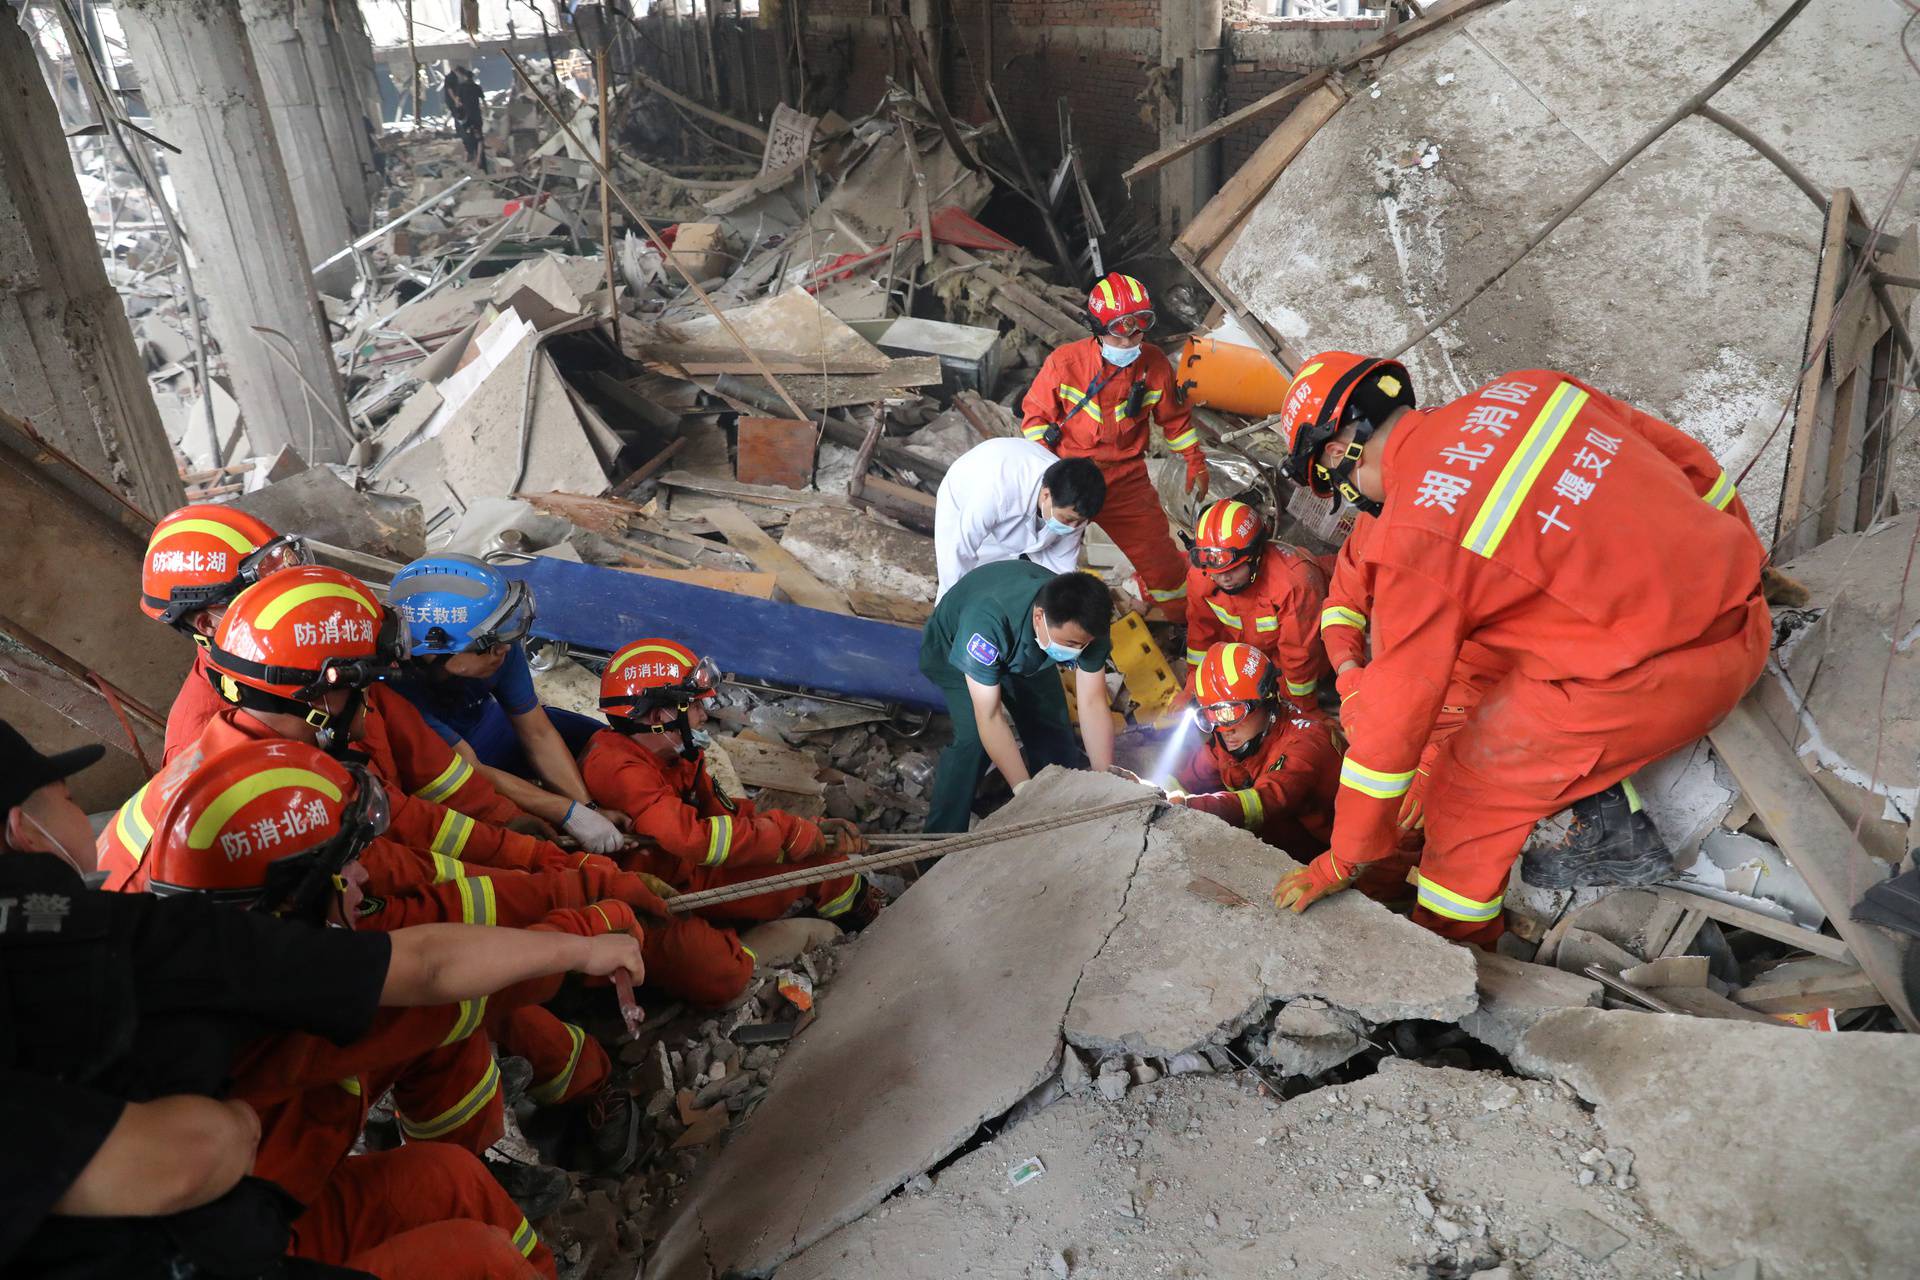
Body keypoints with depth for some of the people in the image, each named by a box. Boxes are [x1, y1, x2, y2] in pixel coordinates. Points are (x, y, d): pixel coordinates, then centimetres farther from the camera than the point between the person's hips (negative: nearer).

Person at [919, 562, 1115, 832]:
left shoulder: (1085, 621, -31)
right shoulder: (987, 621, -47)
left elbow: (1093, 704, -25)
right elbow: (989, 718, -42)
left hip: (1026, 655, 5)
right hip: (953, 649, -4)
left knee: (1053, 731, -4)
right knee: (974, 738, -26)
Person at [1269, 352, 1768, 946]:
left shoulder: (1412, 540, -16)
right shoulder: (1524, 389, 5)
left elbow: (1395, 711, -10)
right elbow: (1689, 459, 14)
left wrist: (1342, 863, 2)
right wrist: (1744, 559, 32)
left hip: (1655, 673, -9)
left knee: (1467, 792, 6)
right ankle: (1618, 834, 30)